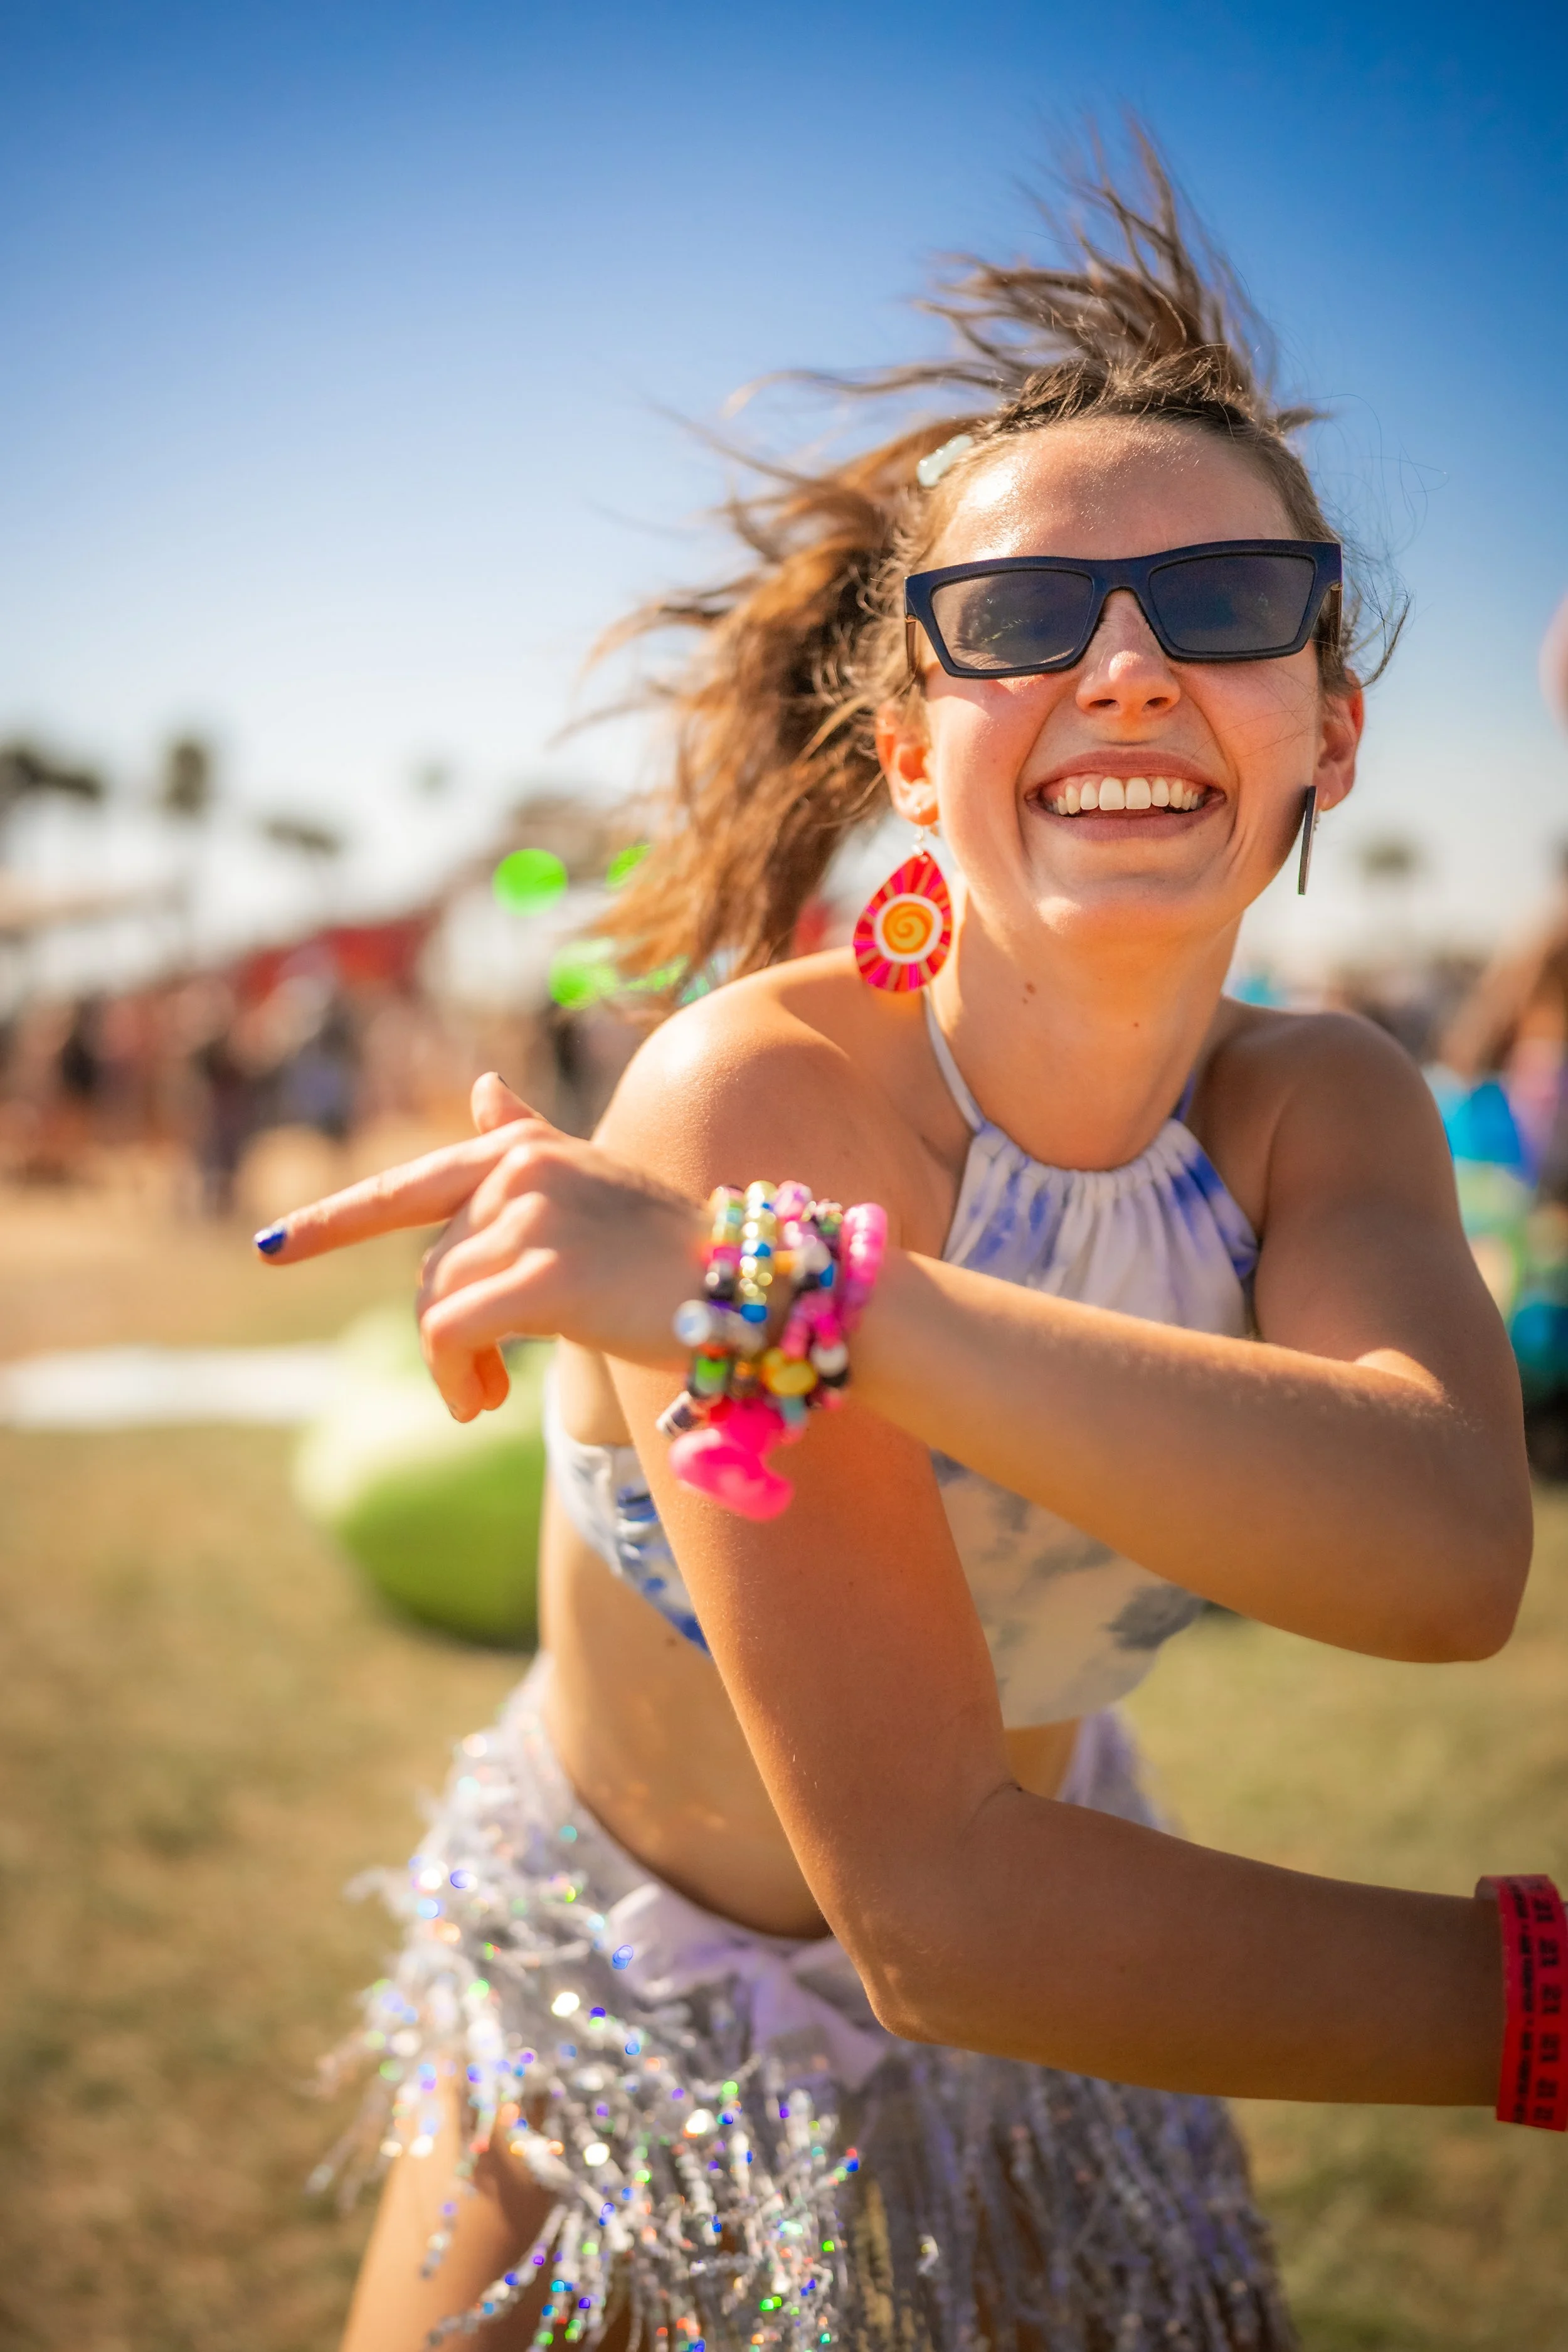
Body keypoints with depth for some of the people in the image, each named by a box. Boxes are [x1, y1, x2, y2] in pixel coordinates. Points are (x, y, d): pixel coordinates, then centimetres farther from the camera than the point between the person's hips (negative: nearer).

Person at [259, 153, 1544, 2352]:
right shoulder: (756, 1094, -30)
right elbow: (930, 1905, -34)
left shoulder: (1327, 1112, -15)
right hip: (625, 2054, -4)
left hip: (1063, 2018, 4)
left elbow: (1445, 1552, -38)